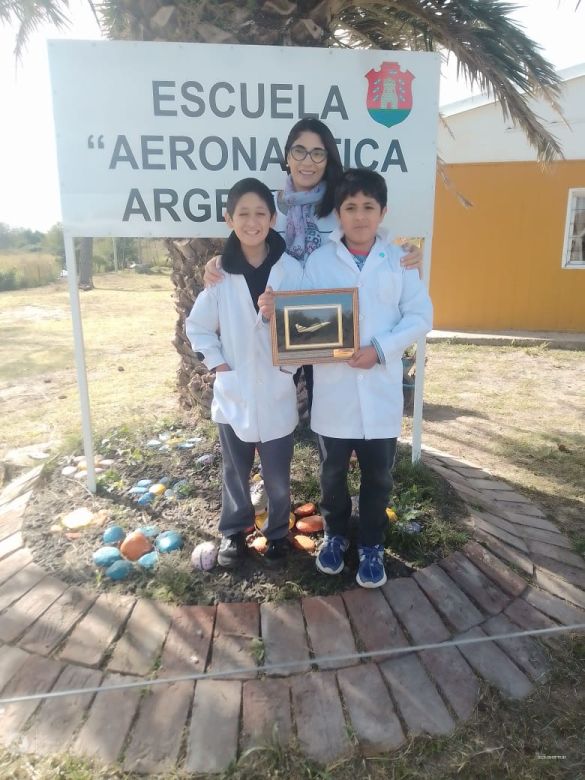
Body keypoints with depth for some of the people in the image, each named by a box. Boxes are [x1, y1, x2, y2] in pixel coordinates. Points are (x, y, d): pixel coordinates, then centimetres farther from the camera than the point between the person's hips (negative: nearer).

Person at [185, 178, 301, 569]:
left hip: (276, 393, -1)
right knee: (236, 472, 18)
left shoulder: (291, 270, -7)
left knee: (278, 477, 13)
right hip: (233, 393, 1)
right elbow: (197, 326, 7)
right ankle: (234, 531, 39)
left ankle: (277, 532, 37)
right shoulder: (219, 271, -4)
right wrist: (216, 362, -4)